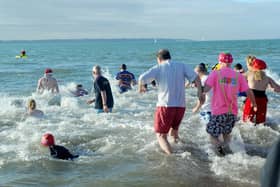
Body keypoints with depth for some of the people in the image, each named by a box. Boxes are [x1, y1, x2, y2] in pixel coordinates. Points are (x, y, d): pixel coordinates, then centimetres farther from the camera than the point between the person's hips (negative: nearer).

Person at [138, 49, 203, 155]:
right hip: (181, 105, 4)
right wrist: (200, 92, 5)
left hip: (165, 105, -4)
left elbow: (142, 78, -10)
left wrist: (141, 87, 10)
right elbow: (196, 77, -3)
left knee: (161, 135, 3)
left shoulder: (158, 68, 2)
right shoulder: (182, 66, 9)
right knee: (174, 132, 27)